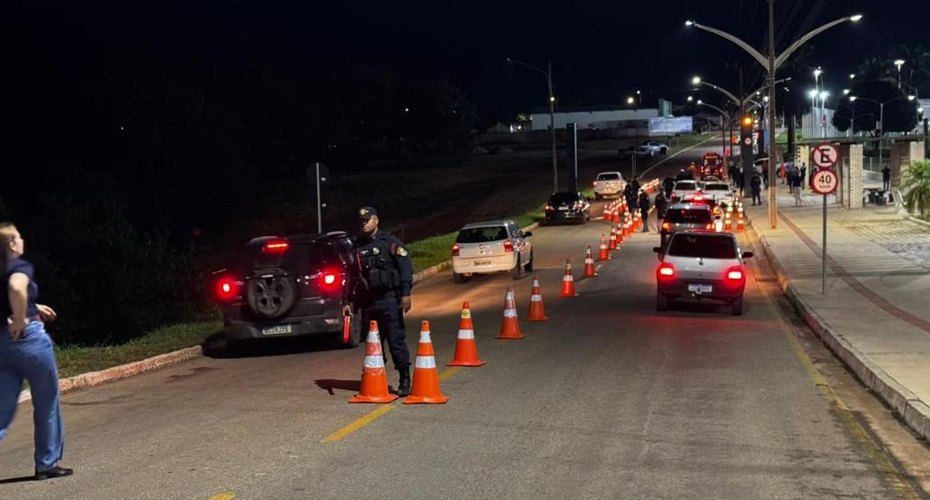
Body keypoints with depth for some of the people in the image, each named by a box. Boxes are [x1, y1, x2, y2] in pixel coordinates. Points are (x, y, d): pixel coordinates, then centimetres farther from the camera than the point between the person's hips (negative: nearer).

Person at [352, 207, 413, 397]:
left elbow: (406, 269, -7)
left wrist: (405, 293, -15)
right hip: (368, 303, 5)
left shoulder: (391, 242, 0)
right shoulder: (357, 247, 14)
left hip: (389, 301, -5)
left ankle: (405, 380, 0)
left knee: (396, 341, -6)